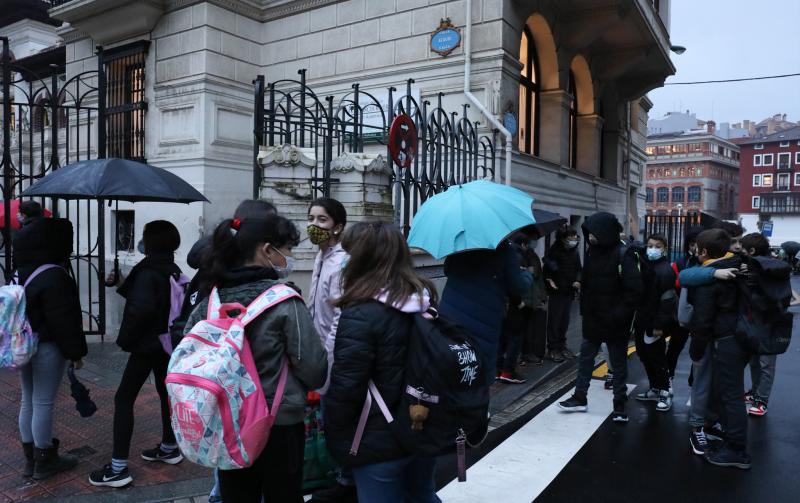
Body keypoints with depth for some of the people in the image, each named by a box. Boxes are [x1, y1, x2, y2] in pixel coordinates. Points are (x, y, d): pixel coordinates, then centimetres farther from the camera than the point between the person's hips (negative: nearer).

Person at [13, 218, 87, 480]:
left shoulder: (20, 274, 8)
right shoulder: (54, 277, -21)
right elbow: (64, 320, -20)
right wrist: (76, 351, -12)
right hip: (47, 348, -9)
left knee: (28, 402, 16)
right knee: (43, 404, 1)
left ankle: (31, 458, 27)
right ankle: (44, 461, 13)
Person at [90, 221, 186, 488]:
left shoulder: (148, 271, -19)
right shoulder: (174, 270, 7)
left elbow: (142, 308, -29)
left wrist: (127, 338, -17)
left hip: (147, 343, -9)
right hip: (167, 341, 9)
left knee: (124, 399, -2)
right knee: (166, 392, 19)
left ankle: (118, 468, 0)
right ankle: (169, 448, 33)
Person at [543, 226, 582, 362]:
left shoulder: (574, 251, 7)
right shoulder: (554, 251, -9)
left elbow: (578, 269, 14)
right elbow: (547, 268, -7)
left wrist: (577, 280, -3)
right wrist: (550, 280, -19)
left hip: (569, 291, 6)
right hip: (557, 291, -6)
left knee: (565, 321, 12)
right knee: (554, 321, -2)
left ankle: (561, 346, 24)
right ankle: (552, 349, 5)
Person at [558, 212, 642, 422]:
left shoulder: (624, 255, -18)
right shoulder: (592, 251, 4)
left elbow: (635, 290, -21)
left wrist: (618, 315, -22)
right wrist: (585, 307, 6)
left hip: (615, 323, -7)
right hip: (592, 318, 7)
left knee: (619, 363, 8)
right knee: (585, 358, 13)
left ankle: (620, 405, 20)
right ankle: (580, 398, 25)